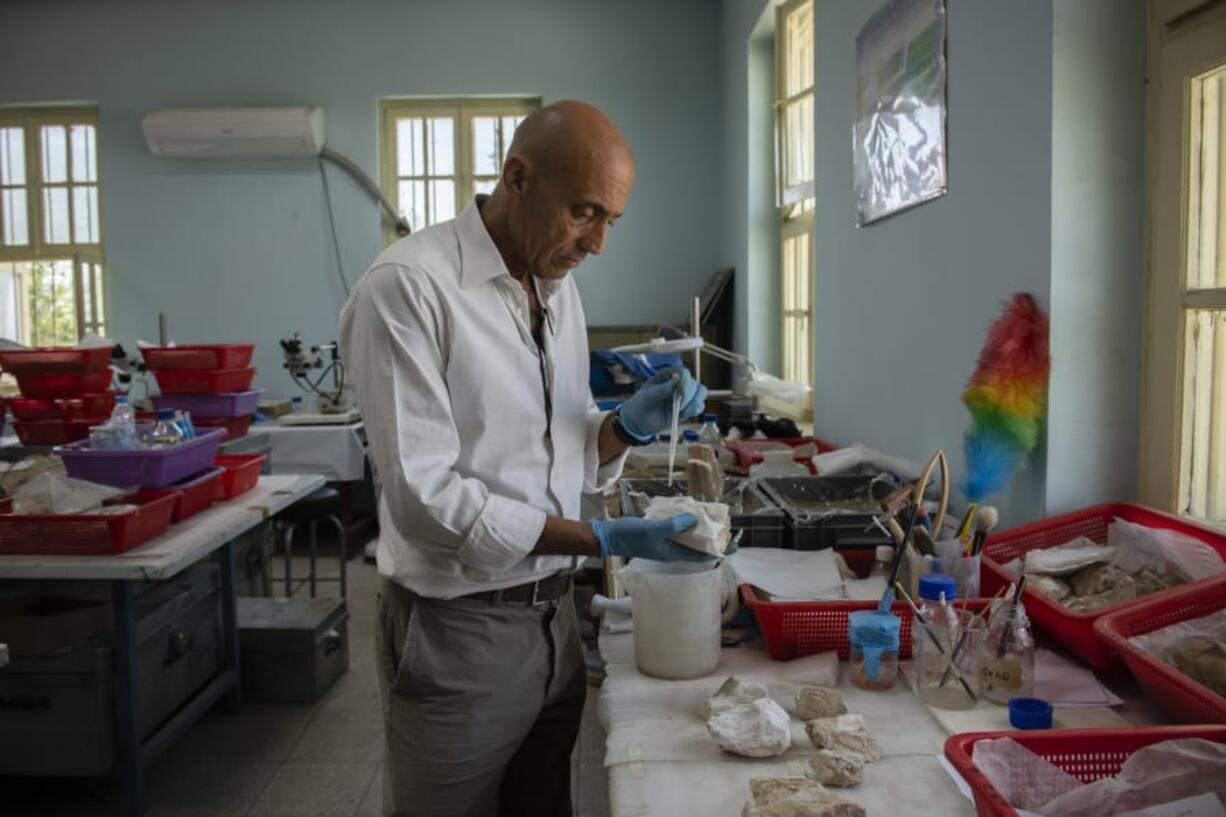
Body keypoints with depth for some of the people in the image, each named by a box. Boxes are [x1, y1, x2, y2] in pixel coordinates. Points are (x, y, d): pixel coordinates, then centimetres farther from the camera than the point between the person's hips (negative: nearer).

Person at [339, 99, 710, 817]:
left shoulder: (559, 289, 7)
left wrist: (629, 425, -8)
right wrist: (606, 539, -23)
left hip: (554, 616, 7)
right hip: (459, 630, -6)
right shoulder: (408, 287, -17)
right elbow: (424, 498, -22)